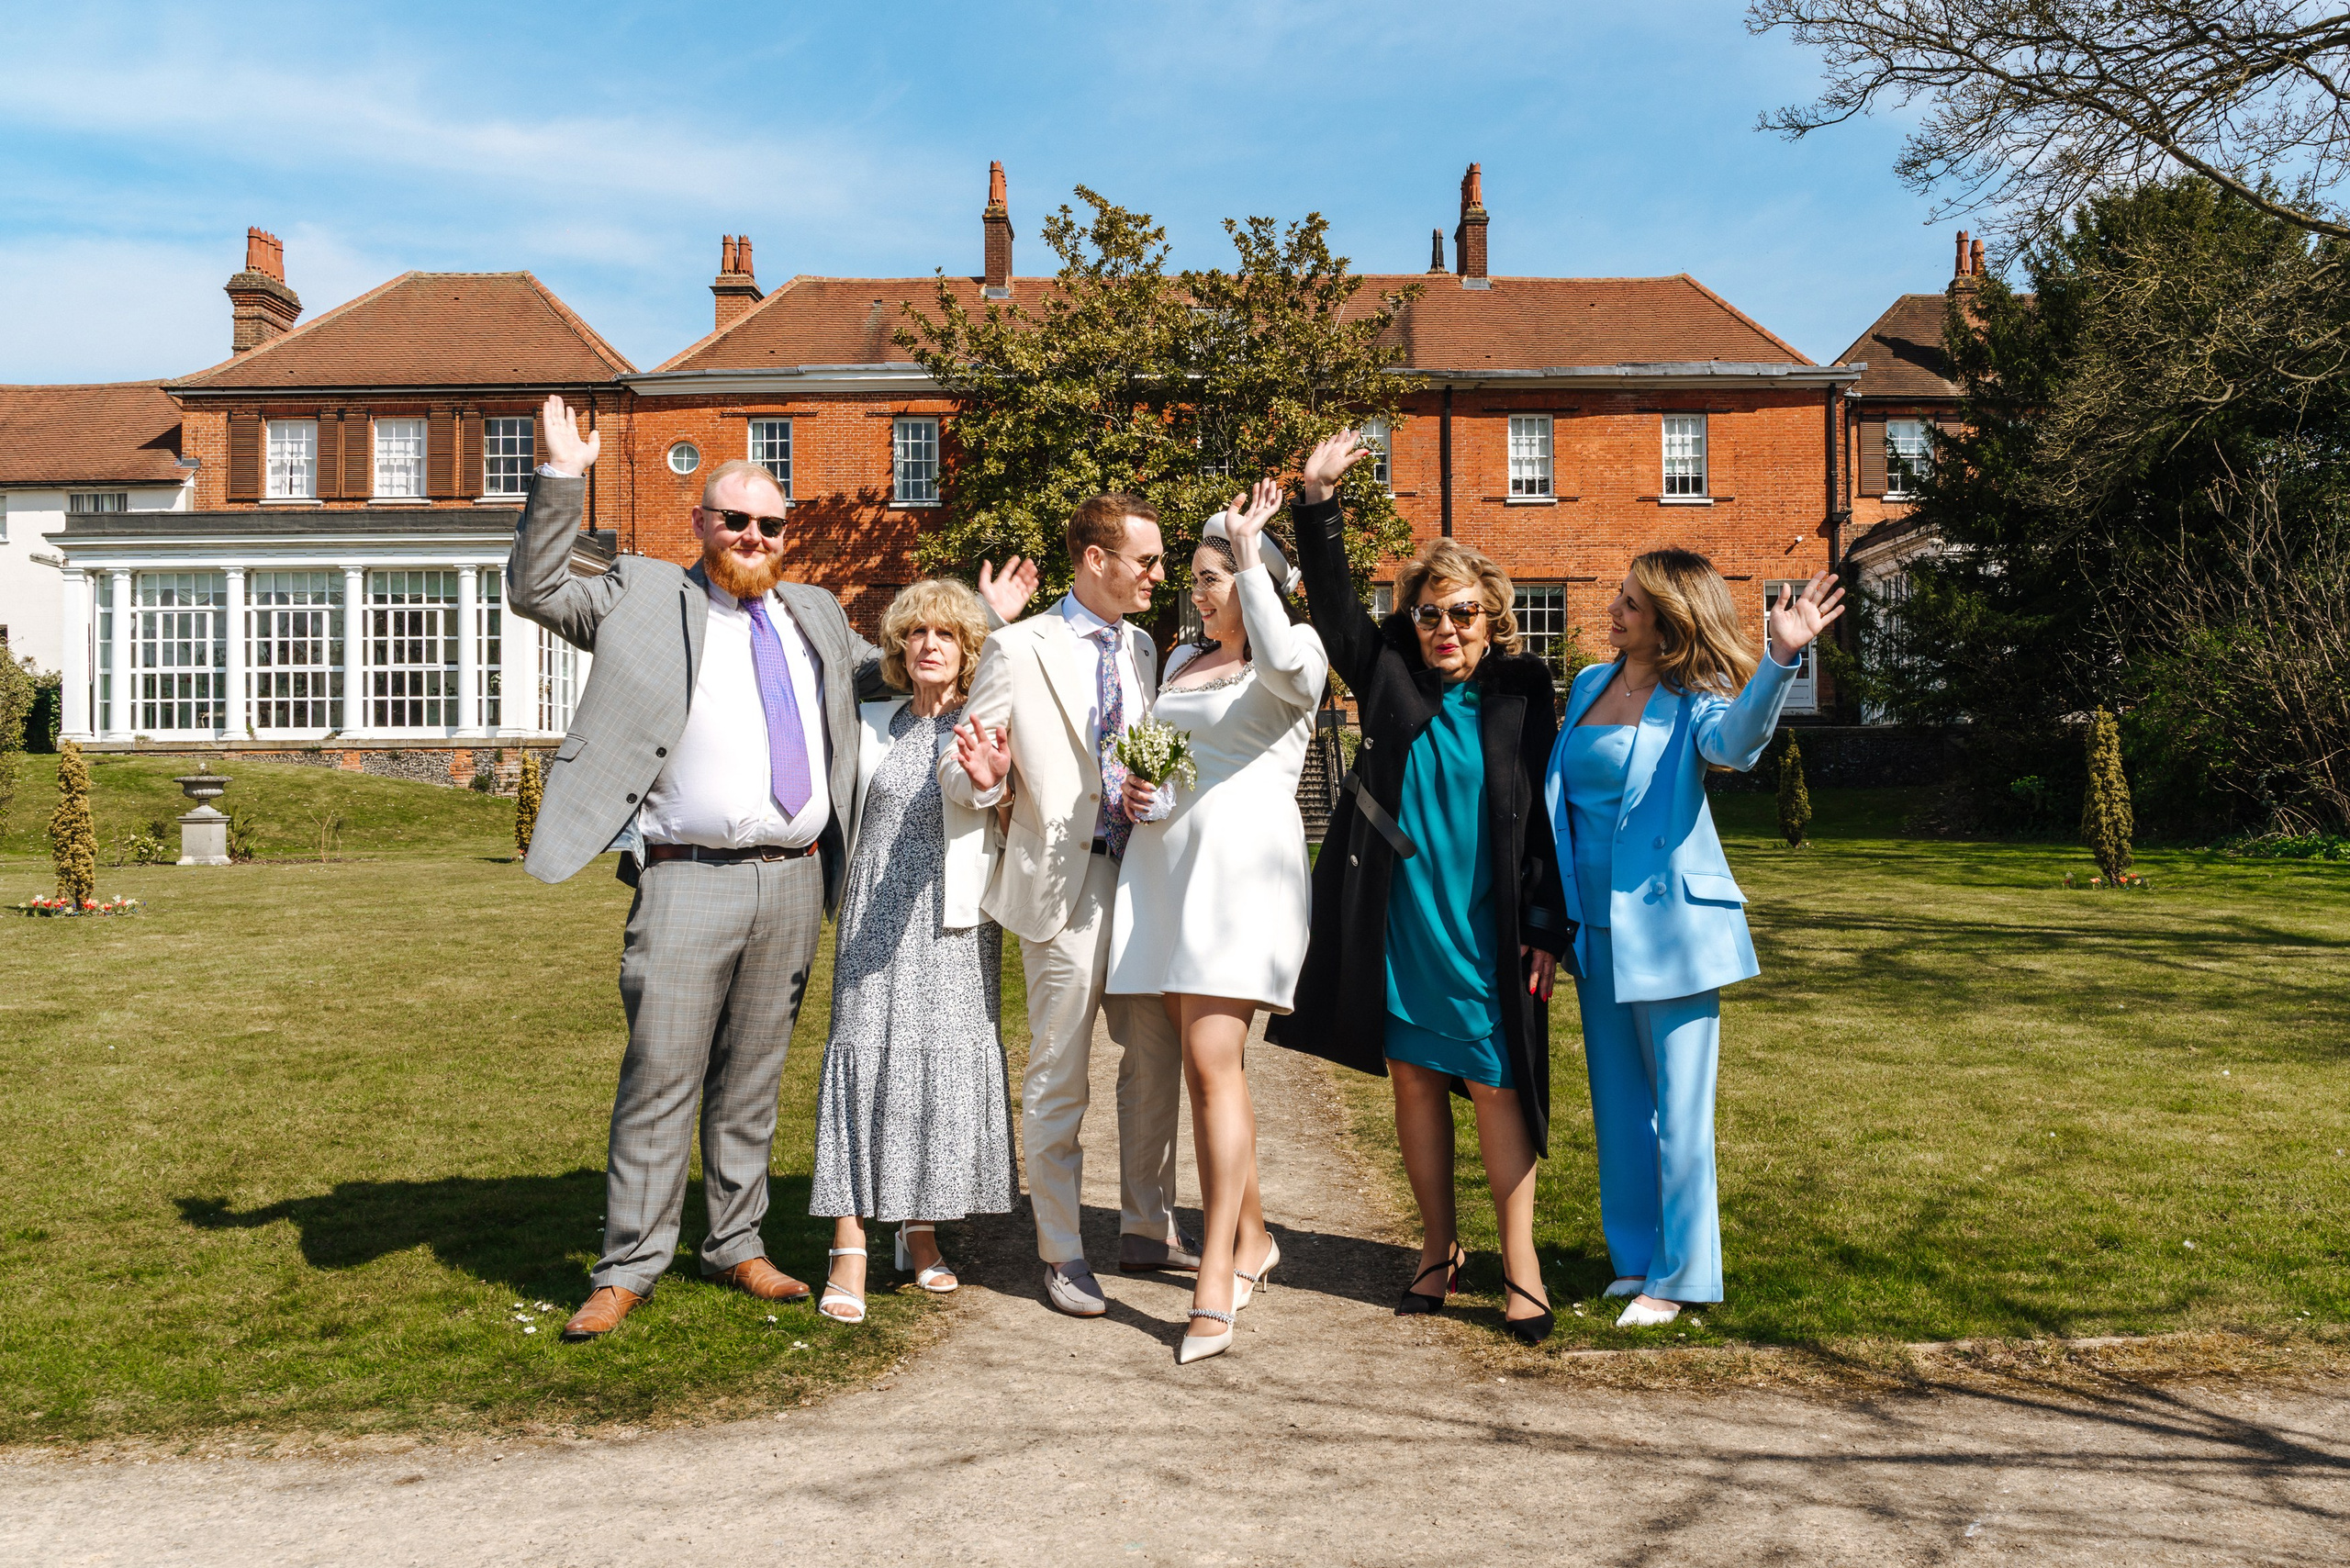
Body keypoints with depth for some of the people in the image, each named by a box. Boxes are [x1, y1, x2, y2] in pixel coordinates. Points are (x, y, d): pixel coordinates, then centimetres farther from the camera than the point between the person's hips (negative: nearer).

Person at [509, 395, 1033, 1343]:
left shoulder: (813, 615, 20)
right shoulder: (646, 597, 7)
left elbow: (894, 671, 32)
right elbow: (535, 593, -1)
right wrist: (561, 482, -9)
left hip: (794, 881, 5)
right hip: (688, 881, -4)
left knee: (753, 1078, 13)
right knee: (659, 1077, -3)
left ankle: (736, 1246, 25)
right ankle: (630, 1266, 9)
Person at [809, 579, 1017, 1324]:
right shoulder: (871, 724, 11)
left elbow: (1014, 829, -7)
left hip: (953, 923, -1)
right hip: (877, 918, 1)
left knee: (949, 1061, 1)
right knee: (863, 1055, -7)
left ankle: (921, 1231, 19)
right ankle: (850, 1249, -5)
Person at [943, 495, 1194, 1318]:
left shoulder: (1143, 650, 13)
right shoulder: (1017, 649, -5)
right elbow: (960, 777, -5)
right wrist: (983, 778, -28)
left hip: (1140, 872, 6)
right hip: (1063, 880, -6)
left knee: (1157, 1055, 12)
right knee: (1059, 1075, 0)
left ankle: (1148, 1229, 27)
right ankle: (1062, 1255, 13)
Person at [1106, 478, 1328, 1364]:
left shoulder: (1298, 652, 0)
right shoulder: (1182, 660, 21)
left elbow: (1285, 664, -25)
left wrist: (1250, 554, -14)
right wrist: (1135, 791, 5)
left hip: (1243, 865, -7)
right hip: (1164, 861, 7)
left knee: (1212, 1062, -15)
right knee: (1204, 1065, 10)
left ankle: (1216, 1286, -13)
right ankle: (1252, 1240, 26)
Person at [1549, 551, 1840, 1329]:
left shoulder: (1693, 703, -8)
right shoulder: (1589, 685, 10)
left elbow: (1737, 741, -33)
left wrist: (1781, 657, -48)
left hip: (1669, 926, -6)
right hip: (1597, 928, 6)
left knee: (1677, 1108, 2)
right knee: (1619, 1104, 15)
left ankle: (1678, 1275, 13)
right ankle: (1636, 1257, 28)